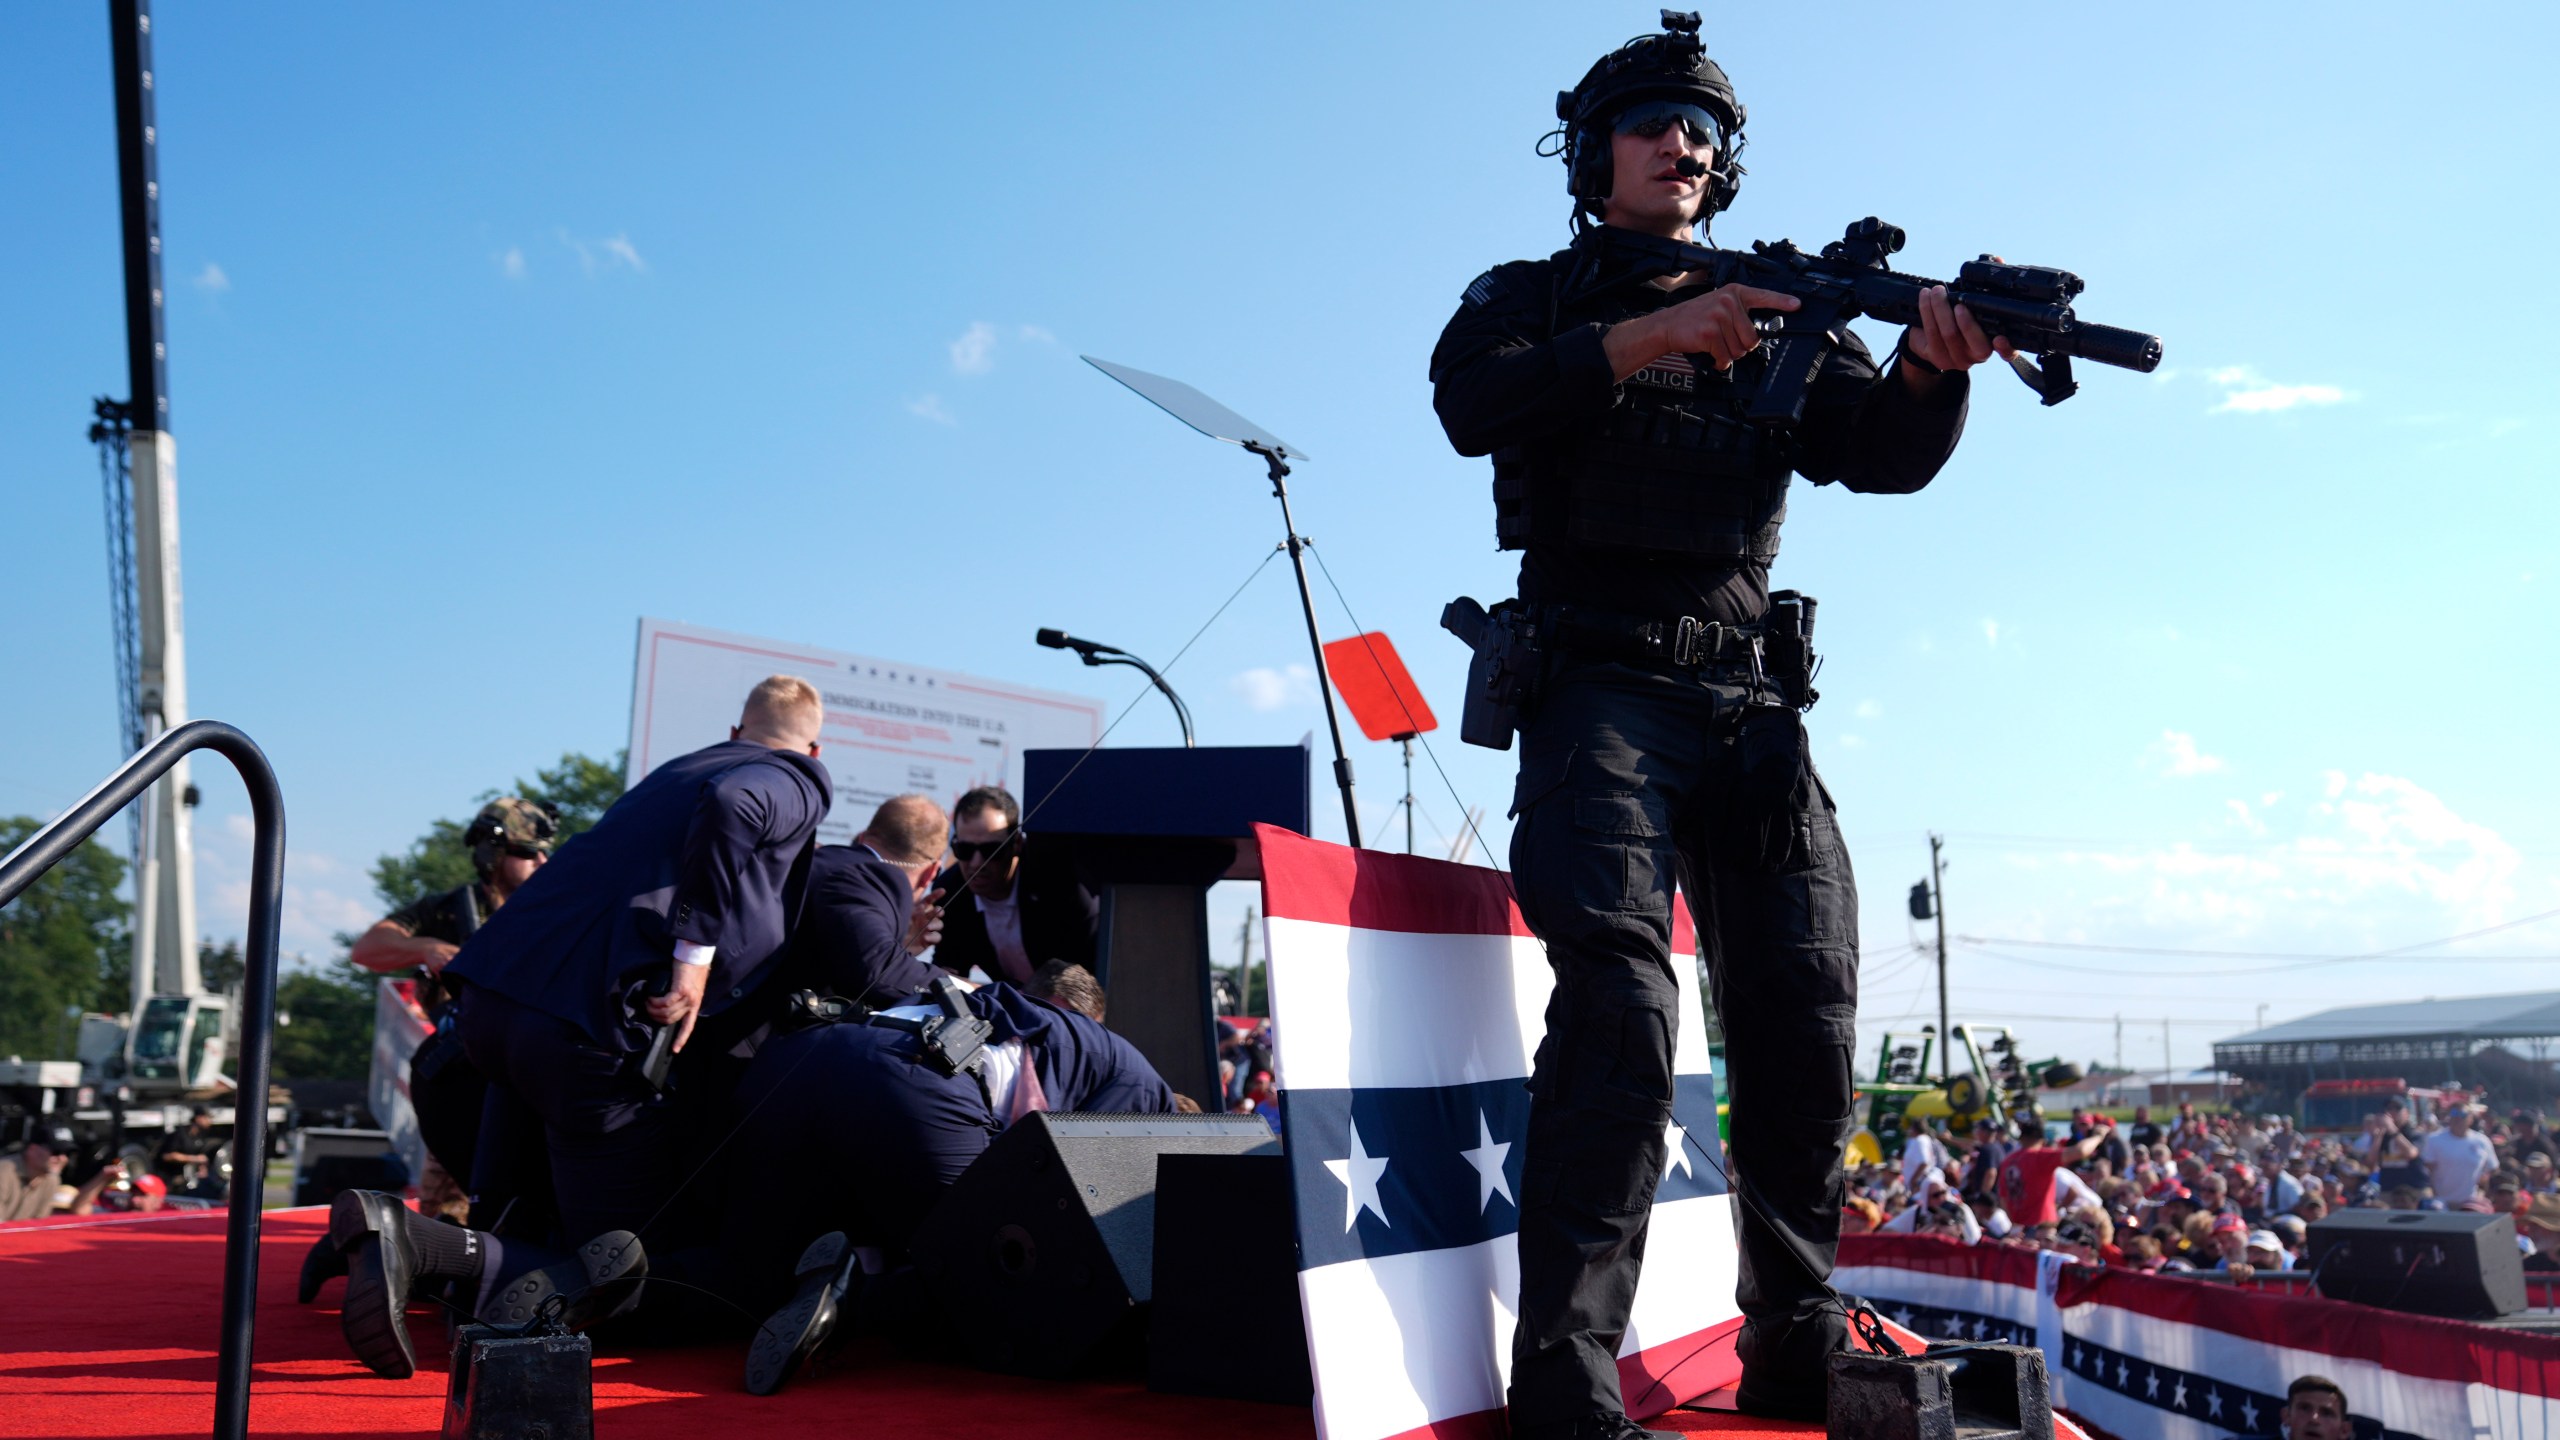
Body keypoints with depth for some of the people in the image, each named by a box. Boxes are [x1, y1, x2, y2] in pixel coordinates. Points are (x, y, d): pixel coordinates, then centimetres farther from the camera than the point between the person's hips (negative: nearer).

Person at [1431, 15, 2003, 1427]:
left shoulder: (1774, 315, 20)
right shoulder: (1532, 297, 11)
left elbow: (1884, 455, 5)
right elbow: (1473, 406, -12)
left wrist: (1930, 365, -16)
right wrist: (1651, 336, -22)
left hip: (1747, 706, 5)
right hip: (1601, 691, -4)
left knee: (1806, 1025, 2)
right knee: (1619, 1006, -22)